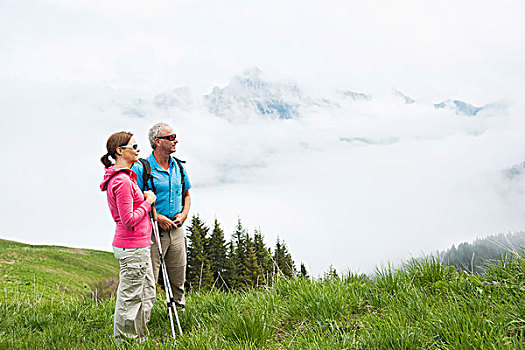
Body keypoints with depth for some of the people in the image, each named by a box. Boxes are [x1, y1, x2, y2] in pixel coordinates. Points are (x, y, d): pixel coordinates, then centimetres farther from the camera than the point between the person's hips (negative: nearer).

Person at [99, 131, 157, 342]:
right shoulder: (123, 181, -21)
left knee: (147, 293, 19)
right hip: (132, 248, -11)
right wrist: (148, 202, -13)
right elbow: (129, 220, -23)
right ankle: (124, 341, 15)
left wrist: (143, 197, 13)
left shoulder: (123, 177, 12)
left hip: (139, 246, 11)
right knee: (130, 297, 2)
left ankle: (140, 337, 31)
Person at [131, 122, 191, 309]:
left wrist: (183, 214, 2)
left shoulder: (178, 166, 10)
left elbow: (186, 195, 20)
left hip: (176, 229, 6)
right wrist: (157, 217, -17)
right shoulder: (141, 168, -11)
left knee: (178, 278, 15)